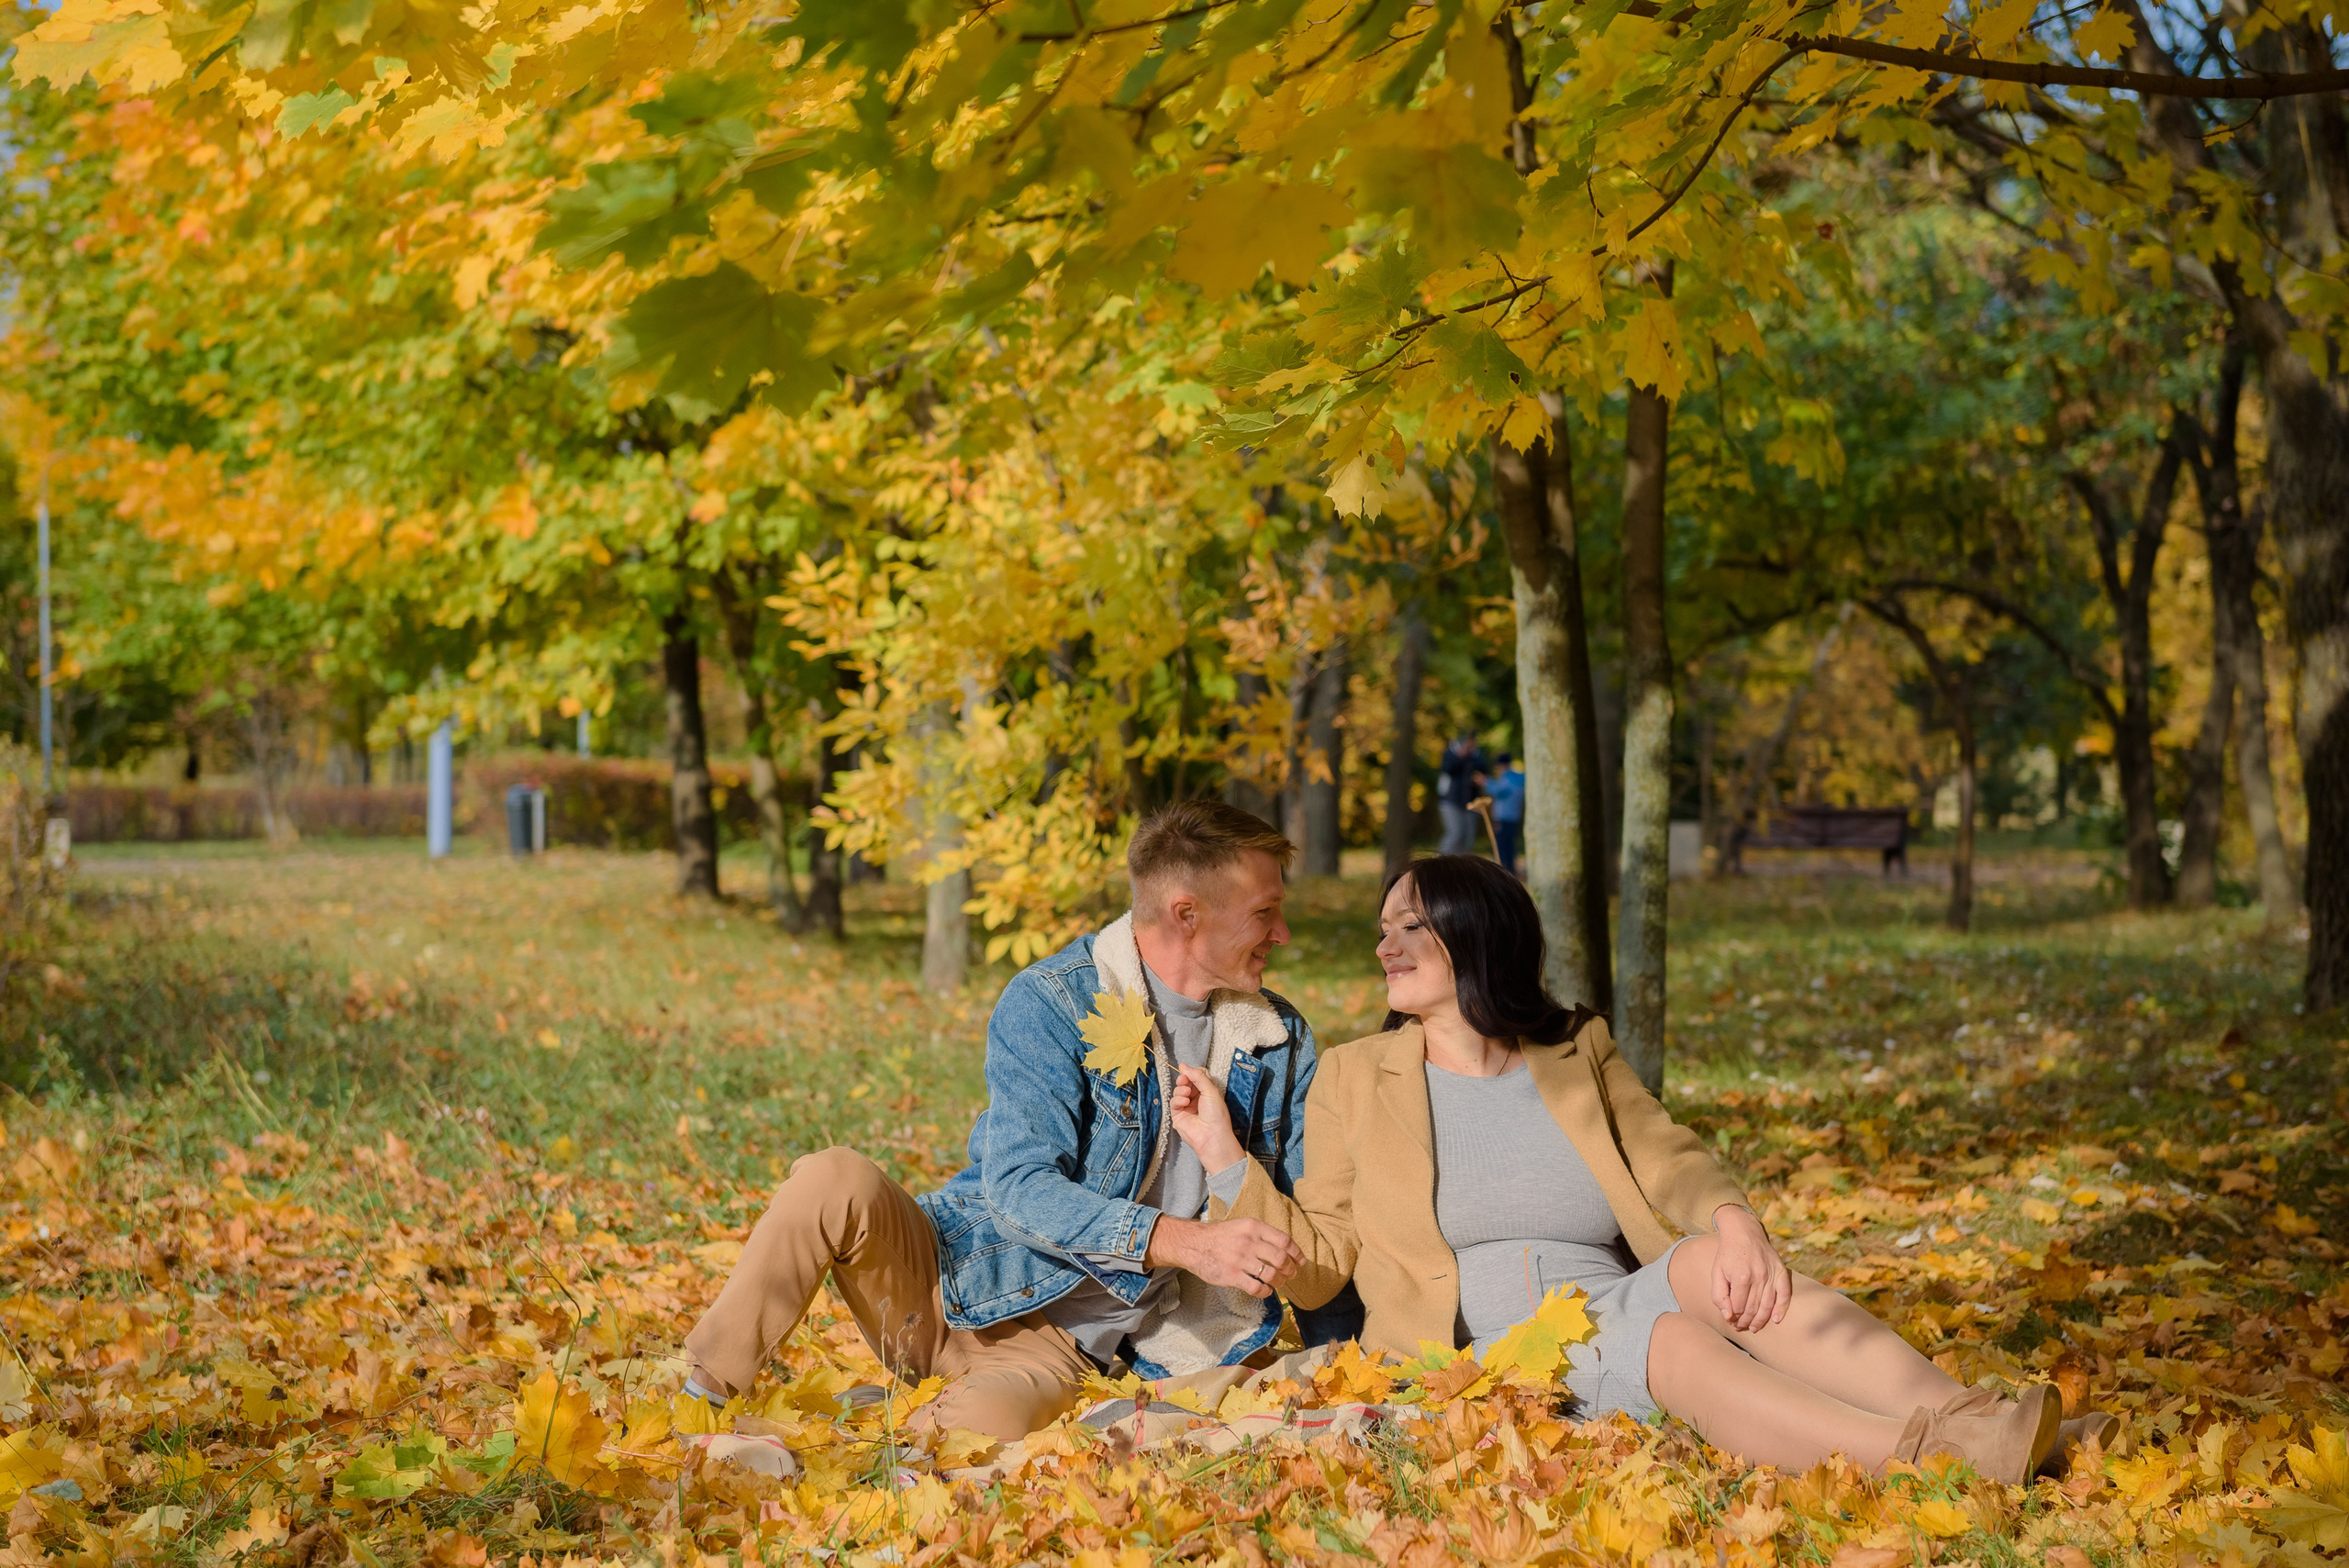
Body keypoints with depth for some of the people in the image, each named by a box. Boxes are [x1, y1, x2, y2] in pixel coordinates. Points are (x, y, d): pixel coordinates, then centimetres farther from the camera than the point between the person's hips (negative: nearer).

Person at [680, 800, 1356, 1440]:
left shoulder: (1282, 1042, 5)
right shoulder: (1050, 1004, -10)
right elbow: (1020, 1186, -20)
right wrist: (1182, 1241, -31)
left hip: (1061, 1345, 0)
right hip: (955, 1282, 0)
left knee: (982, 1429, -38)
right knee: (837, 1180, -32)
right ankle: (700, 1400, -16)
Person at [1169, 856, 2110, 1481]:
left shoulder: (1578, 1054, 18)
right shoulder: (1354, 1079, 13)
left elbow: (1671, 1164, 3)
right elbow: (1318, 1266, 10)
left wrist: (1731, 1218, -20)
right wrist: (1226, 1159, -2)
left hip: (1611, 1307, 3)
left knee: (1717, 1264, -31)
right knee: (1672, 1341, -34)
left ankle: (1957, 1418, -47)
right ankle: (1935, 1460, -54)